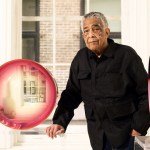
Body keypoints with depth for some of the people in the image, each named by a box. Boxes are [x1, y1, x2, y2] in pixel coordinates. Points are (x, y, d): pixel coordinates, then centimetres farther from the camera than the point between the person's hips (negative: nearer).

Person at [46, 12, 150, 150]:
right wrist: (60, 121, -7)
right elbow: (72, 93, 6)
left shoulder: (126, 55, -9)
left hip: (125, 129, -4)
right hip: (96, 132, 4)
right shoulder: (80, 58, 3)